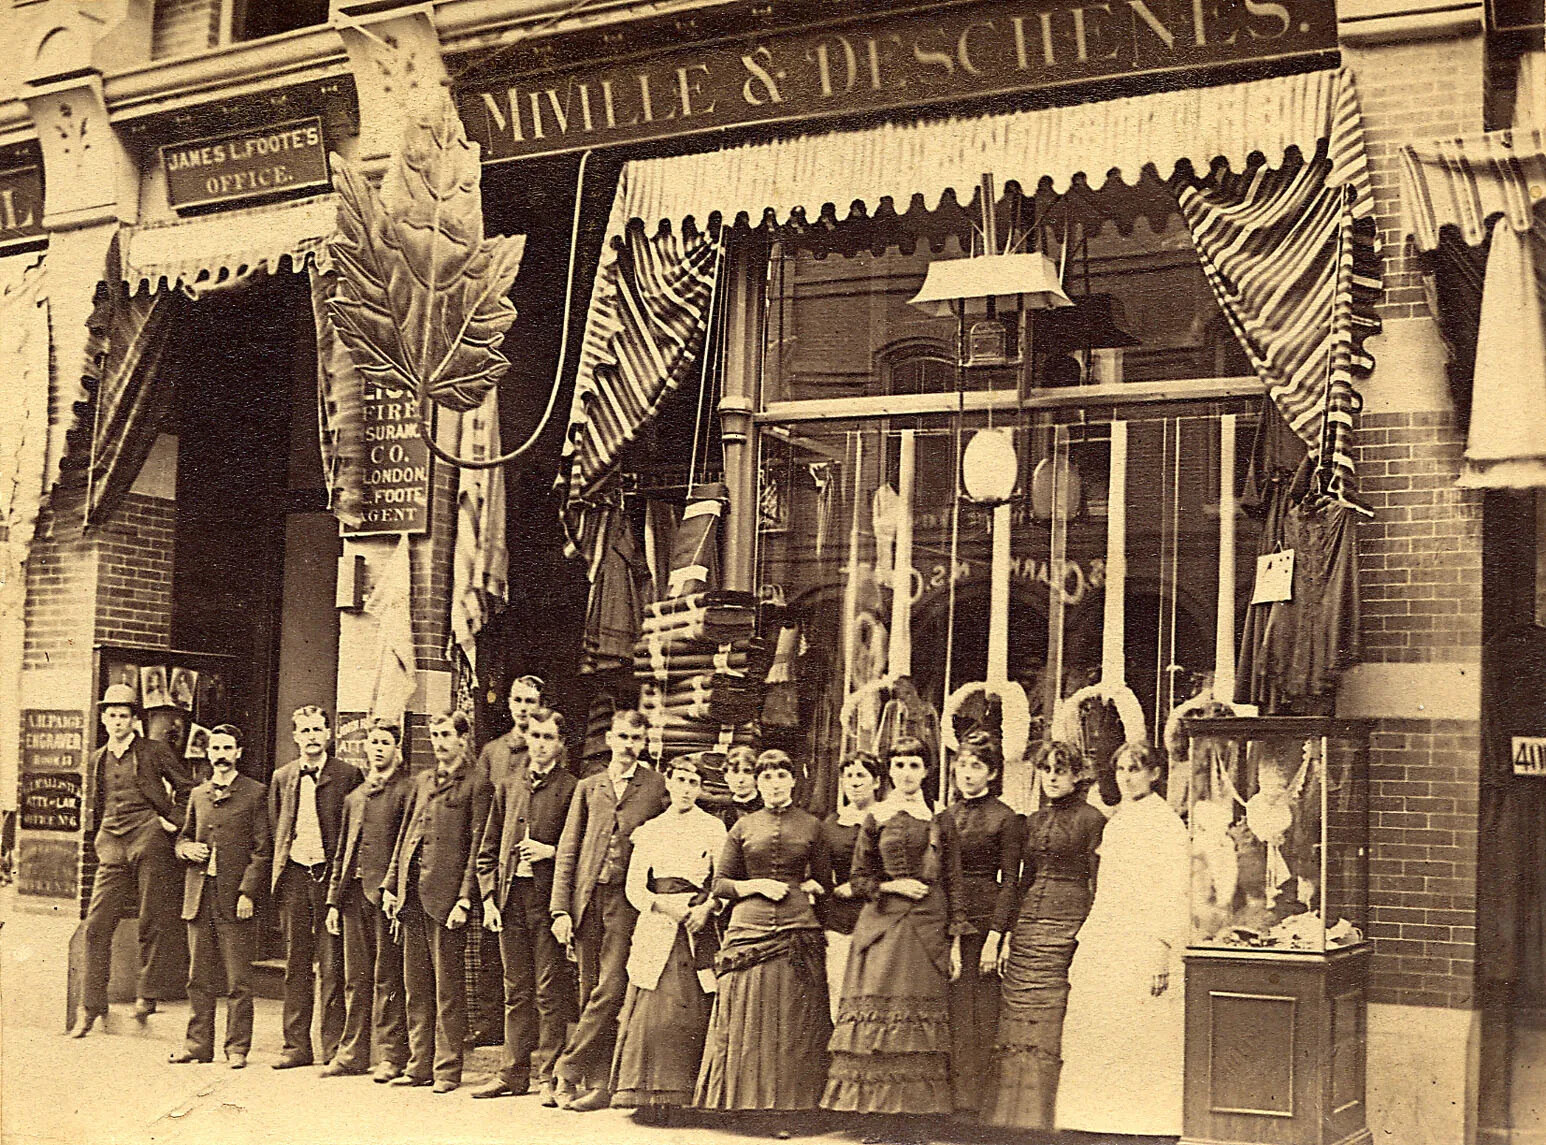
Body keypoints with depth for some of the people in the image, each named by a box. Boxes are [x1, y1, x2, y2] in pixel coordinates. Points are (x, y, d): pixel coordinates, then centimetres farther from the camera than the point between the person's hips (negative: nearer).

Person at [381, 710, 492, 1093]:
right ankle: (419, 1064, 18)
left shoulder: (476, 781, -4)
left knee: (448, 986, -1)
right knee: (416, 985, 11)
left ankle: (447, 1068, 5)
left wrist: (465, 897, -14)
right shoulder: (422, 780, 18)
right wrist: (391, 884, 12)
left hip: (445, 892, -7)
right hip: (413, 890, 7)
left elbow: (478, 843, -8)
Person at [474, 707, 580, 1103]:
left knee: (551, 991, -3)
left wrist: (551, 852, -14)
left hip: (548, 896, -4)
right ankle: (514, 1071, 16)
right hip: (511, 896, 5)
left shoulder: (571, 789, 0)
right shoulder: (507, 787, 14)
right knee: (516, 990, 10)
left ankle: (548, 1075, 2)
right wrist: (489, 898, 6)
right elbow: (488, 850, 15)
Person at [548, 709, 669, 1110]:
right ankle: (598, 1083, 10)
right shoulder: (588, 787, 14)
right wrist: (561, 908, 4)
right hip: (587, 897, 3)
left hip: (627, 898, -3)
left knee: (610, 989, -13)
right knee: (589, 993, 5)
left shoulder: (657, 786, 5)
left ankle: (569, 1069, -5)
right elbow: (567, 850, 12)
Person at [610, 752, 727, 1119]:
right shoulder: (650, 830, 13)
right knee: (653, 1010, -7)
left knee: (694, 1010, -7)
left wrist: (706, 908, -13)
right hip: (656, 926, 1)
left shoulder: (713, 828, 8)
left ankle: (685, 1093, -1)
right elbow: (634, 887, 8)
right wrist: (663, 905, -9)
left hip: (698, 929, -1)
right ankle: (648, 1096, -3)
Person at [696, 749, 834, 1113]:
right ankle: (744, 1104, 5)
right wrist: (757, 886, -5)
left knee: (793, 1025, -1)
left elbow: (825, 884, 16)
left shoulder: (811, 826, 10)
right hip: (748, 930, 1)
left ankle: (790, 1104, 3)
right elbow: (719, 884, 10)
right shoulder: (743, 828, 10)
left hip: (798, 932, 0)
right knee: (746, 1025, -1)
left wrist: (798, 887, 0)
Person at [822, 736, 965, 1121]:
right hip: (882, 925, 0)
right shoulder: (876, 818, 7)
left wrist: (955, 941, 3)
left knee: (920, 1016, -2)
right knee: (878, 1012, -6)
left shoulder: (940, 820, 8)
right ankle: (869, 1105, -3)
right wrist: (893, 886, -8)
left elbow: (953, 884, 8)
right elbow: (859, 877, 10)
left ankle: (913, 1107, 2)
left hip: (928, 928, 1)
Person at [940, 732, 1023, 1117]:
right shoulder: (944, 817, 14)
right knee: (949, 1009, 2)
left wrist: (995, 937, -12)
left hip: (983, 918, -5)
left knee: (977, 1011, -4)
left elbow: (1010, 881, -5)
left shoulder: (1004, 817, -1)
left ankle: (972, 1099, 0)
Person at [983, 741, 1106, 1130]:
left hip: (1069, 927, -6)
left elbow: (1098, 888, -3)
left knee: (1054, 1028, -7)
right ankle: (1015, 1112, 8)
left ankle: (1049, 1114, 0)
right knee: (1018, 1026, 3)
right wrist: (1009, 935, 13)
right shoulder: (1033, 821, 16)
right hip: (1028, 931, 6)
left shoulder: (1092, 820, -1)